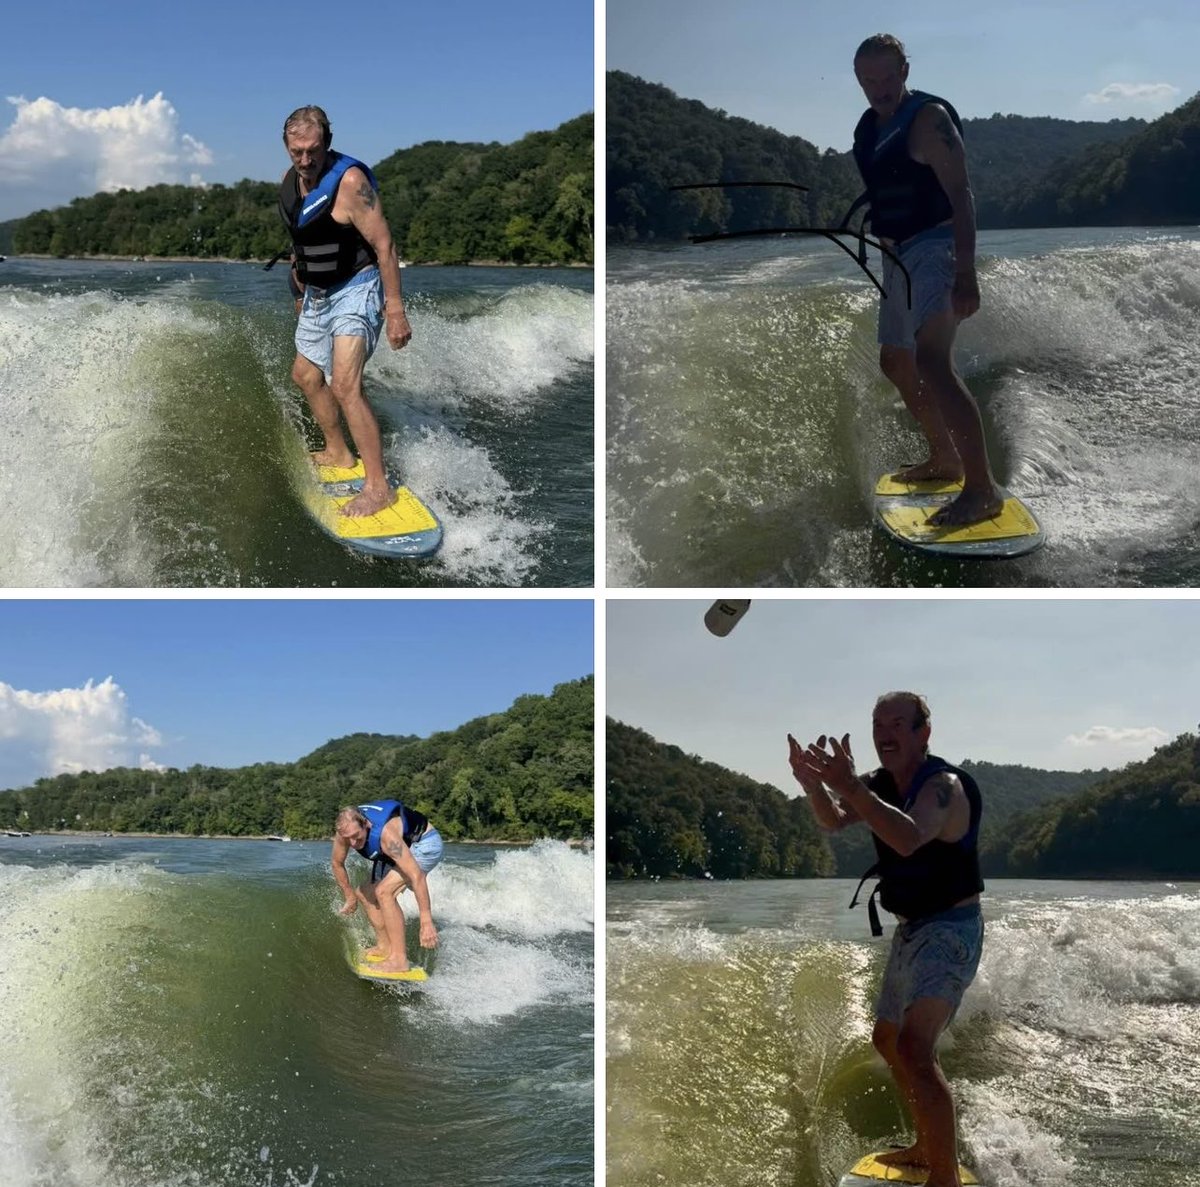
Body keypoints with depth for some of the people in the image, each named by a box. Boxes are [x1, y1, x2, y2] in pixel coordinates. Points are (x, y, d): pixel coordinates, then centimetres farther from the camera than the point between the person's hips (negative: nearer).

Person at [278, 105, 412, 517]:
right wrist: (301, 290, 24)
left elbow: (384, 245, -22)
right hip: (317, 294, 9)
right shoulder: (289, 182, 2)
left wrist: (395, 309, -26)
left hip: (356, 290, -9)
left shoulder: (349, 180, -22)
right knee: (306, 376, 21)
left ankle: (378, 487, -23)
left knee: (344, 386, -22)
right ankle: (338, 453, 40)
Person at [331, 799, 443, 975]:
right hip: (404, 848, 8)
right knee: (365, 894, 7)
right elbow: (337, 863, 3)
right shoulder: (347, 830, -20)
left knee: (384, 891, -25)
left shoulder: (385, 834, -40)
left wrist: (426, 921, -44)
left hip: (425, 844, -8)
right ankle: (385, 947, 18)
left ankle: (399, 960, -24)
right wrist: (350, 897, 11)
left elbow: (417, 876, -42)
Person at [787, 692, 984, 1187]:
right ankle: (928, 1147, 39)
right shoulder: (884, 783, 4)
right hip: (912, 928, 10)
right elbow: (833, 821, 2)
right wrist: (814, 785, -18)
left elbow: (908, 839, -40)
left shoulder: (942, 785, -22)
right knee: (888, 1040, 22)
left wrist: (849, 786, -47)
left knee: (914, 1049, -25)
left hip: (950, 929, -10)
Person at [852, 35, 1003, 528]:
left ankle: (982, 488, -32)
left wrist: (965, 273, -29)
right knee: (896, 363, 20)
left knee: (932, 363, -26)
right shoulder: (869, 127, 12)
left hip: (933, 248, -10)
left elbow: (960, 195, -20)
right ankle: (944, 458, 37)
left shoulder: (928, 118, -12)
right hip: (897, 255, 10)